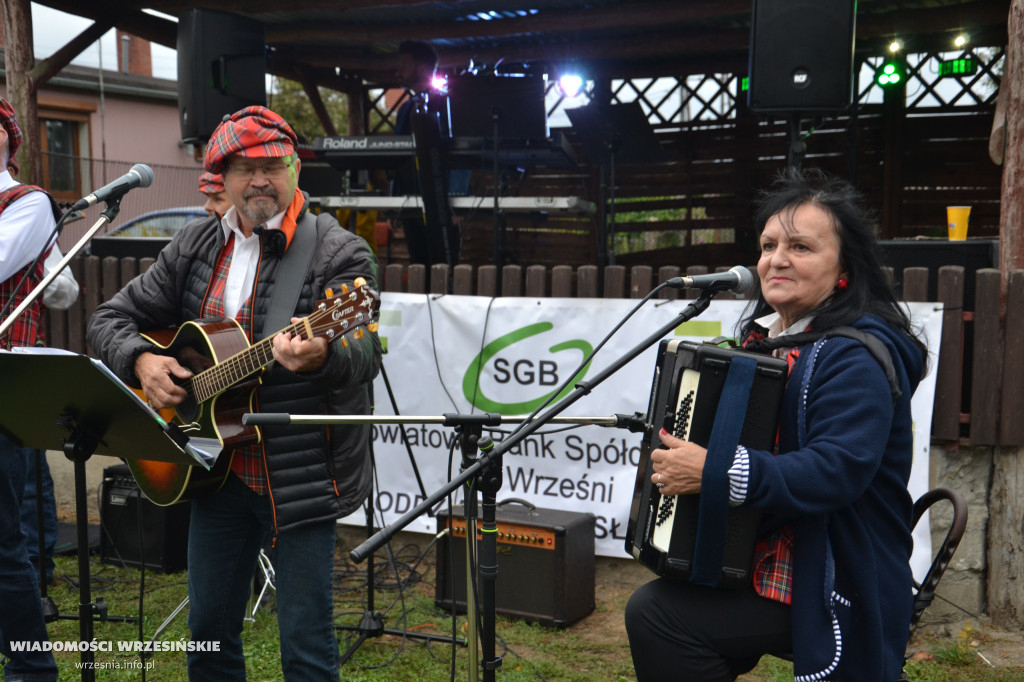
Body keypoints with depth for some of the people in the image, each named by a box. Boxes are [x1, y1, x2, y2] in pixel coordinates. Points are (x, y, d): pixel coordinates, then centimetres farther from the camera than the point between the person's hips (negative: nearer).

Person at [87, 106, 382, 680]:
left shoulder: (340, 254, -10)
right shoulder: (195, 246, 8)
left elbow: (364, 354, -23)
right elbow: (113, 317, 12)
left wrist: (321, 357, -46)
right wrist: (141, 360, -9)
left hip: (302, 475, -5)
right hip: (217, 466, 6)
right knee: (209, 632, 18)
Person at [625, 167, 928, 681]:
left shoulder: (855, 356, -19)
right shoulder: (765, 335, 10)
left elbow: (836, 470, -31)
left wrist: (717, 471, -38)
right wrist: (679, 449, 10)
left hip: (834, 590, -9)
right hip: (764, 560, 9)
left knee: (656, 615, -21)